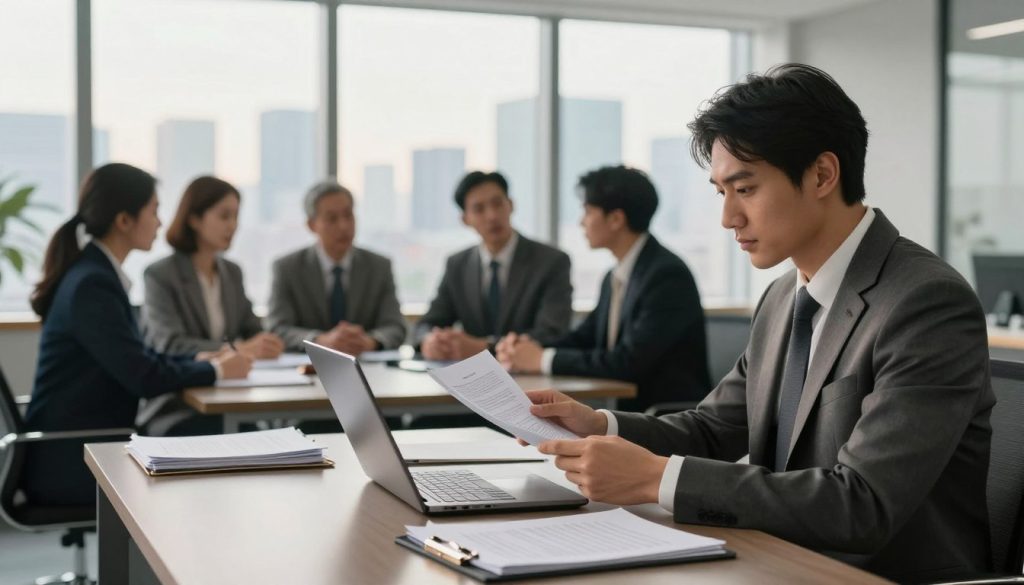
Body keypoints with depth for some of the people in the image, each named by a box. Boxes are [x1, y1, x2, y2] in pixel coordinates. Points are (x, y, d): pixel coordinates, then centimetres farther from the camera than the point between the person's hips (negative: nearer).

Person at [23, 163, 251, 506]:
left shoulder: (97, 273, 9)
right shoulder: (92, 284, -20)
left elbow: (134, 359, 17)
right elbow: (145, 377, -21)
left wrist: (198, 360, 6)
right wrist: (216, 370, -7)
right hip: (71, 461, -8)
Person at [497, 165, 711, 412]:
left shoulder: (668, 275, -16)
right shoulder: (614, 279, 11)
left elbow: (629, 362, -22)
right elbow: (583, 338, 15)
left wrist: (544, 359, -17)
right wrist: (529, 347, -5)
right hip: (628, 411, 7)